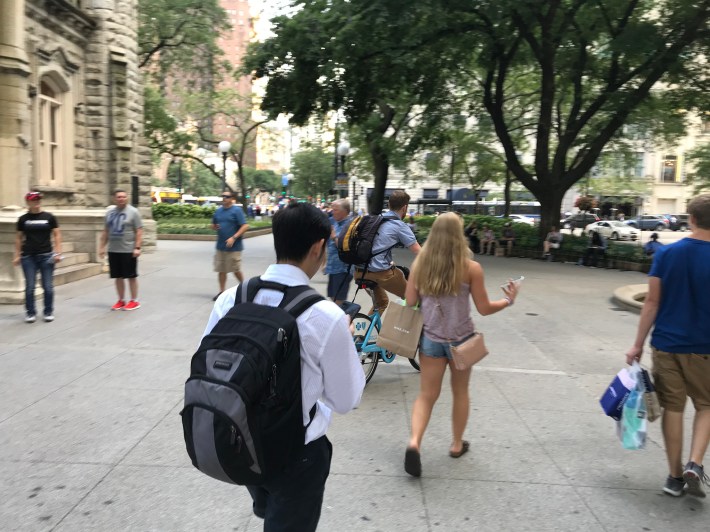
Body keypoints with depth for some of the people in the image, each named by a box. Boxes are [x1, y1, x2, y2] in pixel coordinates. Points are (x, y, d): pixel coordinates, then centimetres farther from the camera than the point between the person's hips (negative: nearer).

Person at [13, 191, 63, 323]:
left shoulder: (49, 217, 3)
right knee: (30, 287, 2)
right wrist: (17, 255, 6)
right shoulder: (23, 219, 6)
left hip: (46, 255, -1)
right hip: (28, 256, 1)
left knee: (48, 286, 1)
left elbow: (57, 235, 3)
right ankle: (30, 313, 13)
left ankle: (49, 312, 13)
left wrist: (58, 252, -6)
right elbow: (19, 238, 11)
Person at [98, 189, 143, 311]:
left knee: (131, 276, 1)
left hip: (128, 250, -5)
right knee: (118, 277, 10)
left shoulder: (133, 212, -5)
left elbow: (139, 231, -10)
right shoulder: (110, 213, 11)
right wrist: (102, 246, 11)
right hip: (113, 250, 5)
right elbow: (105, 231, 16)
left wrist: (137, 247, -17)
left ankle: (134, 301, 10)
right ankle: (121, 300, 20)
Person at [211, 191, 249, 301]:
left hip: (234, 247, -6)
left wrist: (234, 238, -21)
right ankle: (221, 292, 17)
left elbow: (245, 226, -13)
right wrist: (214, 227, -2)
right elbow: (213, 225, 23)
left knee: (236, 270, 3)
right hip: (220, 246, 6)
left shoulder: (237, 210, -7)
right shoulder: (218, 211, 11)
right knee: (221, 270, 7)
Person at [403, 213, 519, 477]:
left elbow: (410, 302, -2)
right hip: (461, 339, -1)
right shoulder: (471, 268, -13)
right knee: (460, 392, 19)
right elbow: (484, 309, -7)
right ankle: (457, 444, 33)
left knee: (426, 395, 9)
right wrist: (509, 300, 10)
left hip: (431, 338, 2)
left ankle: (414, 442, -12)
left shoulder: (419, 263, -6)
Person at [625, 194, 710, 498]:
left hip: (665, 344, 2)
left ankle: (675, 476, 20)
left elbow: (652, 302, -4)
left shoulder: (666, 253, -5)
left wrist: (638, 344, 2)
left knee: (672, 408, 11)